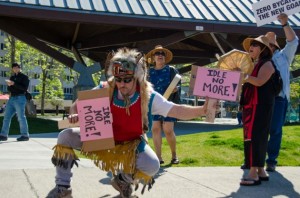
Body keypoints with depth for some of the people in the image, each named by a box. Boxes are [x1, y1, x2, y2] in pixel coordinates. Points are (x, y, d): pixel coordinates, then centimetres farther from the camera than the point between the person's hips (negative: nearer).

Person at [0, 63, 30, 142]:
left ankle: (25, 136, -1)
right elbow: (9, 89, 18)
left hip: (20, 98, -7)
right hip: (11, 98, 7)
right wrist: (9, 85, -4)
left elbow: (25, 88, -13)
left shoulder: (24, 77, -1)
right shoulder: (12, 77, 18)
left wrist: (14, 84, -19)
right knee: (6, 117, 2)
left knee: (21, 117, -6)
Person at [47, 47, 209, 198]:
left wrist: (202, 110, -44)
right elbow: (77, 105, -8)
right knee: (66, 137, -18)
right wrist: (74, 115, -32)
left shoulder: (149, 97, -21)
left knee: (152, 166, -28)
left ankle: (122, 181, 8)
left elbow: (177, 111, -28)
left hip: (131, 143, -1)